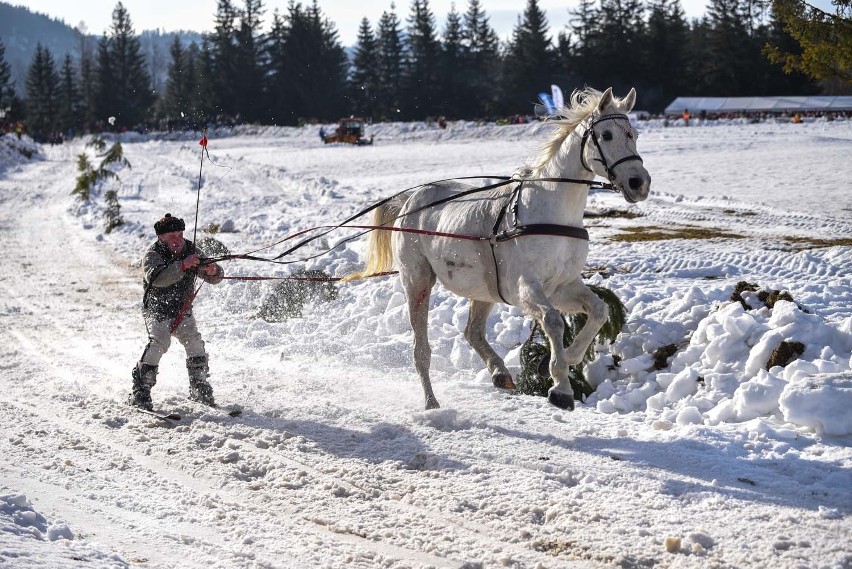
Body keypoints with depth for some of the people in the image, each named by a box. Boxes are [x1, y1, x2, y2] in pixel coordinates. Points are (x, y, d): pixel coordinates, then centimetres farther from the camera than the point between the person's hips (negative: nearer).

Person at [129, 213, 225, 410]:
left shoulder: (191, 250, -3)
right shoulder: (153, 253, -17)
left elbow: (214, 278, -4)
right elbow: (156, 278, -39)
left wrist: (213, 271, -29)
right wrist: (182, 266, -50)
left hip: (182, 311, 4)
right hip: (156, 310, -4)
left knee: (194, 341, -14)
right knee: (159, 342, -24)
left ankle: (200, 390, 0)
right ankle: (140, 391, -19)